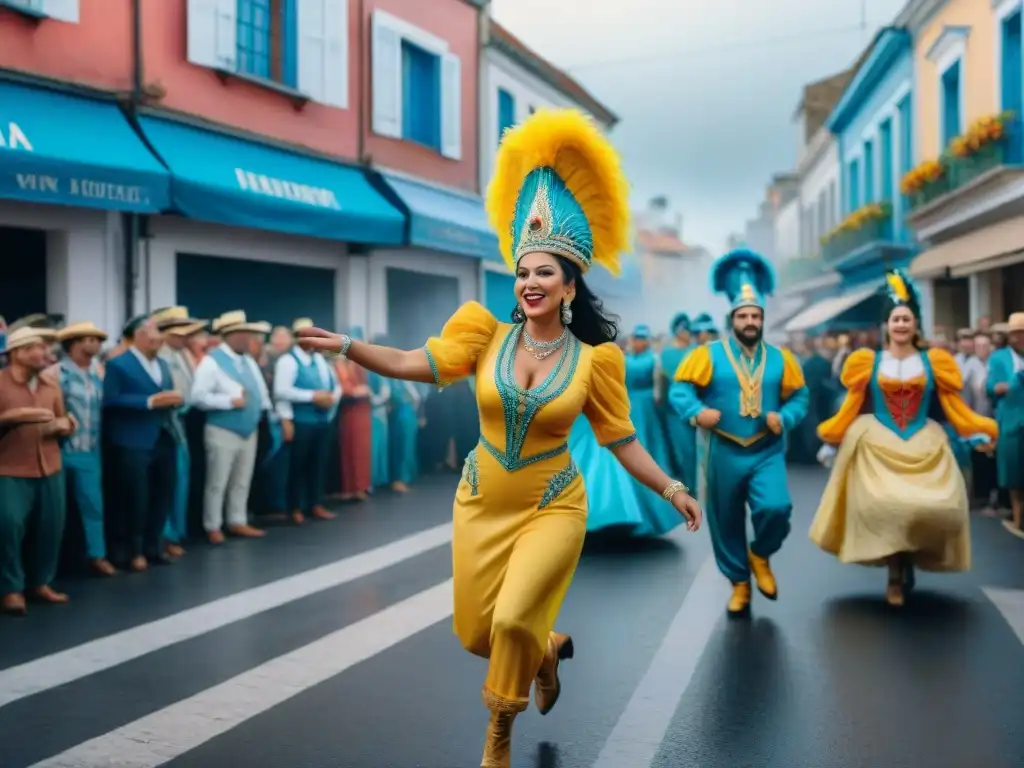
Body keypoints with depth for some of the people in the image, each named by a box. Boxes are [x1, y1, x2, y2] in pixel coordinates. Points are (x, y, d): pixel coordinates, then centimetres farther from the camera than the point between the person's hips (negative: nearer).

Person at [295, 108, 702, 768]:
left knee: (513, 620, -16)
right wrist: (346, 346, -25)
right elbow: (418, 364, -14)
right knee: (476, 632, 7)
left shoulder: (591, 359, -6)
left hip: (552, 507, -2)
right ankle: (549, 648, 42)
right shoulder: (489, 336, -4)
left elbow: (620, 438, 0)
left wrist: (670, 488, -7)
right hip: (482, 502, 3)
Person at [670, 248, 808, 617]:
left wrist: (785, 417, -10)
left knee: (776, 509, -21)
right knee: (726, 524, 7)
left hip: (766, 452, 1)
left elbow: (799, 396, 10)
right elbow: (679, 389, -6)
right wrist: (696, 412, -25)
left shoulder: (781, 359, 5)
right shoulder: (708, 355, -3)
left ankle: (760, 556, 11)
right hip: (722, 453, -1)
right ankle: (739, 584, 27)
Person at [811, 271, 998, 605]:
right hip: (878, 446, -1)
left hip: (925, 447, 1)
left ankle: (907, 561, 13)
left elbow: (952, 405, 6)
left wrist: (979, 433, -3)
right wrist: (831, 441, 3)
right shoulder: (869, 362, 4)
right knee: (884, 506, -15)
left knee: (931, 507, -11)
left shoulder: (934, 362, 6)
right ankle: (896, 571, 3)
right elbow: (851, 407, 6)